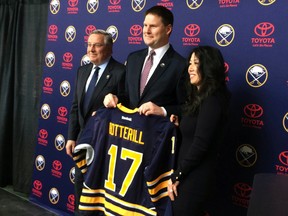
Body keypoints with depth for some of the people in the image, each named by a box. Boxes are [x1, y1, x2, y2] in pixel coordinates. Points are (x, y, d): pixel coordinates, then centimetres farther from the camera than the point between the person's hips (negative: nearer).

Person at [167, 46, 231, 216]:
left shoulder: (211, 100, -16)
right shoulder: (200, 98, 13)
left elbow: (200, 144, -20)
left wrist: (176, 176, -14)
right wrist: (180, 126, -2)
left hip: (195, 178, -9)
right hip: (190, 175, 9)